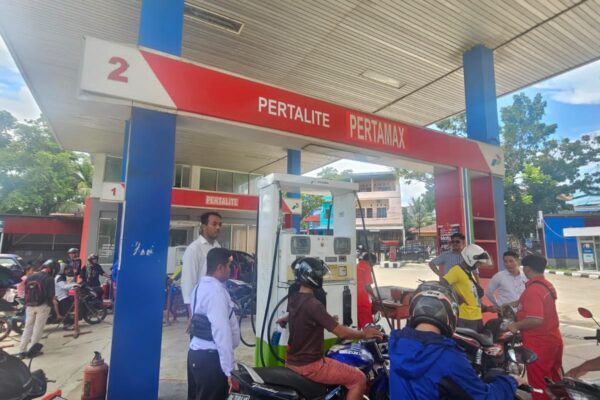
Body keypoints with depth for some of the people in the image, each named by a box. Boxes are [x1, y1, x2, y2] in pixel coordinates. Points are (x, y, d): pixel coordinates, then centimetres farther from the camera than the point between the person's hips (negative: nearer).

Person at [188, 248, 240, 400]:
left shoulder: (201, 286, 8)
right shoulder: (216, 291, -22)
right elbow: (222, 332, -26)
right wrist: (228, 369, -23)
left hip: (198, 352, 9)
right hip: (210, 357, -9)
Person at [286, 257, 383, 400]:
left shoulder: (293, 300, 2)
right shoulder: (313, 304, -25)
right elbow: (341, 332, -22)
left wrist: (329, 319, 29)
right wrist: (364, 334, -6)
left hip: (292, 362, 9)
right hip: (309, 365, -9)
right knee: (359, 379, -3)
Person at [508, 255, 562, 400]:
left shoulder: (532, 289, -24)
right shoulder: (547, 285, 5)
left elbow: (536, 320, -31)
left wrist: (516, 325, -17)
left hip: (539, 344, -9)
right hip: (553, 339, 9)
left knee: (539, 384, 4)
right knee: (553, 380, 23)